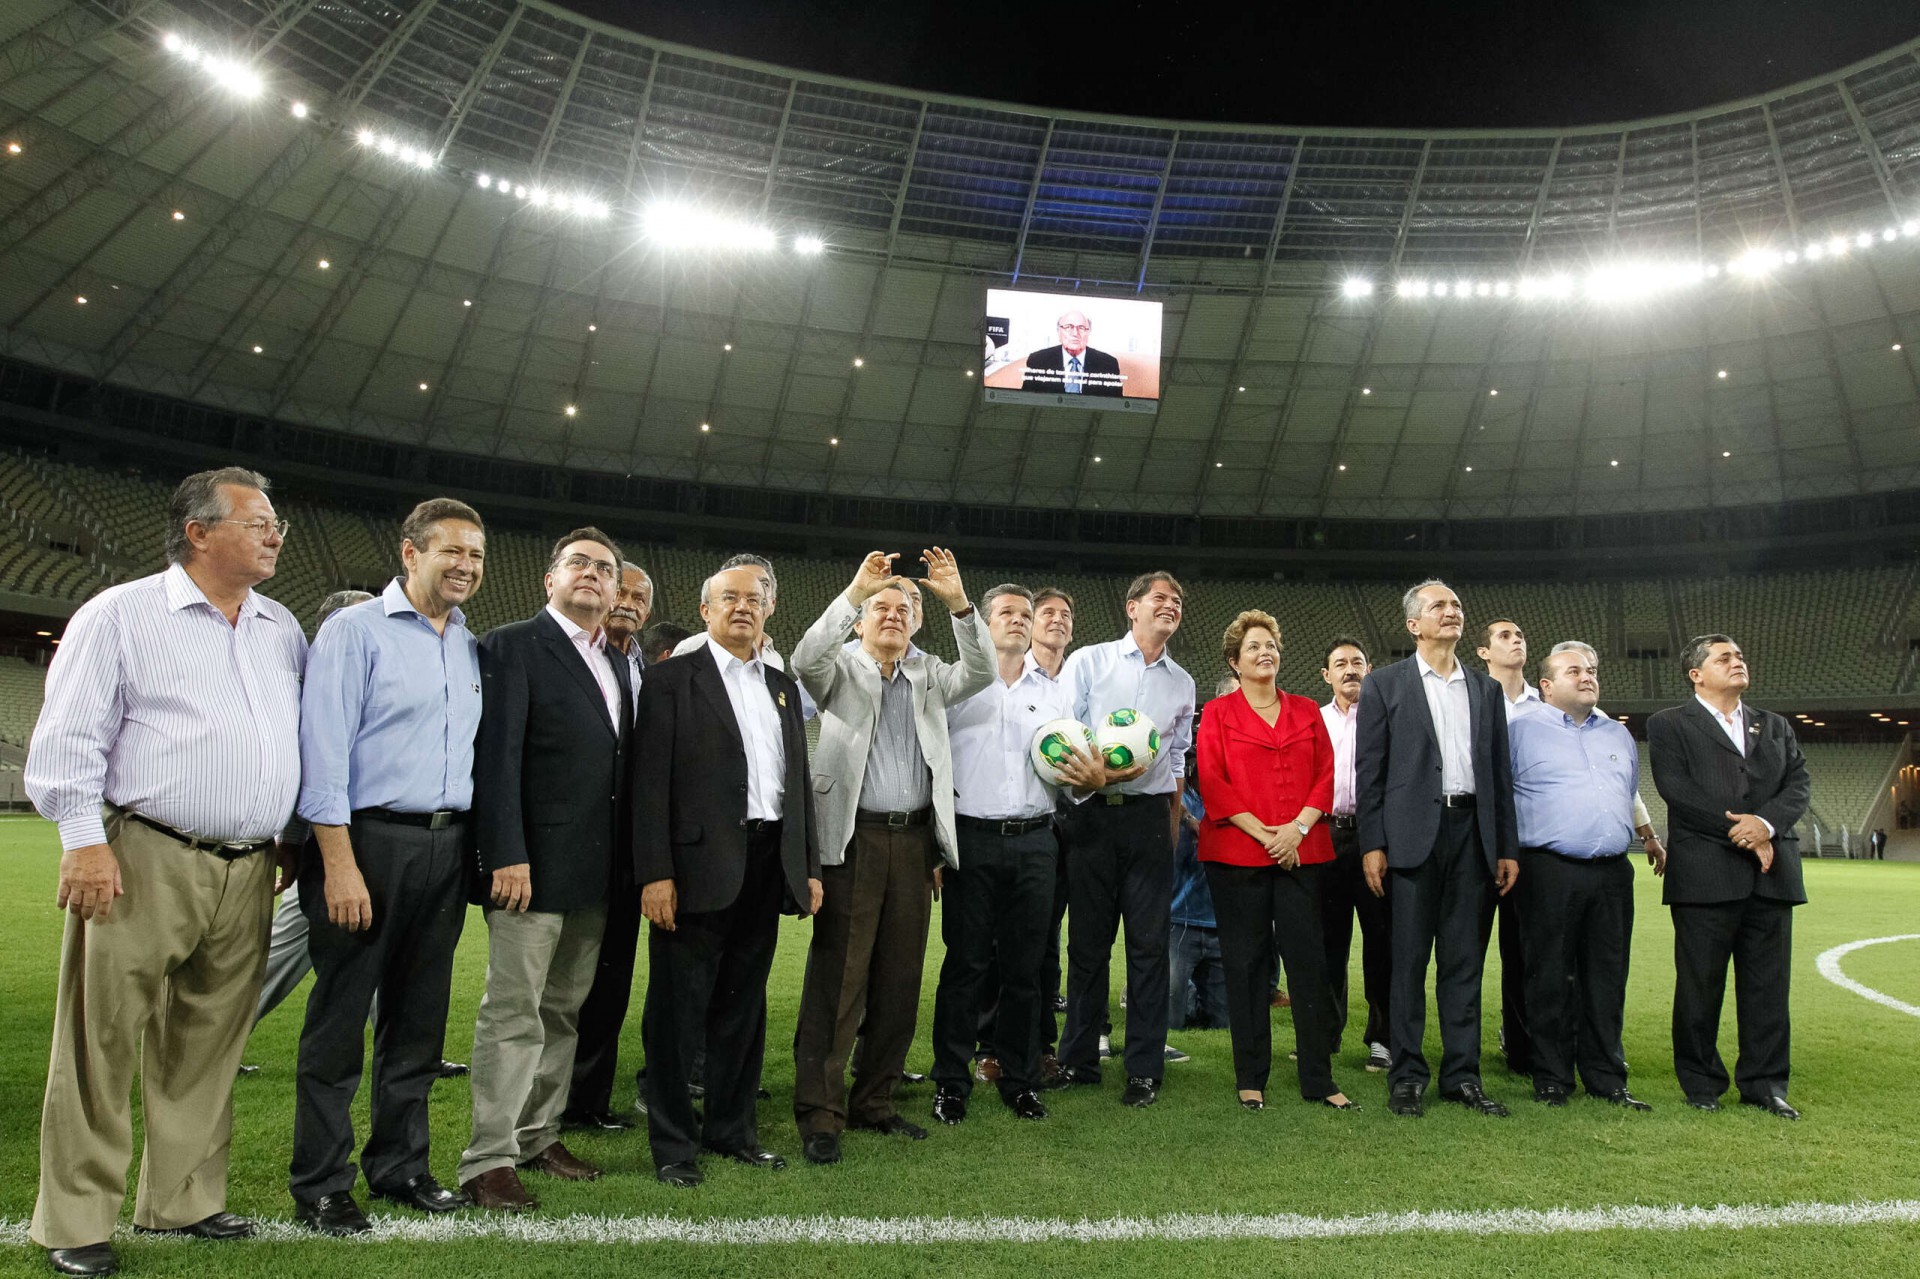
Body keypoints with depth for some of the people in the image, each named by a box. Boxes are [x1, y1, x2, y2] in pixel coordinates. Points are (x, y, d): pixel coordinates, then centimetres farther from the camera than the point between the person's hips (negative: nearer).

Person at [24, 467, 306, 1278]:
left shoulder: (283, 630, 15)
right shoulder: (123, 614, -1)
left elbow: (302, 737, 19)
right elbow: (69, 737, -5)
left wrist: (297, 835, 16)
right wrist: (84, 840, -12)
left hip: (247, 871, 5)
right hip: (145, 861, -5)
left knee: (207, 1048, 11)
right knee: (102, 1043, 1)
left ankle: (180, 1201, 23)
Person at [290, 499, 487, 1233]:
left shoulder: (471, 648, 13)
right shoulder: (356, 631, -5)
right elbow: (323, 751, -12)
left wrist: (476, 852, 9)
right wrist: (340, 864, -17)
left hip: (444, 850, 6)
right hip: (368, 841, -6)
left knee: (418, 1021, 13)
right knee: (338, 1024, 3)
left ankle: (400, 1166, 27)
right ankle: (319, 1187, 16)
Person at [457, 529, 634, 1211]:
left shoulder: (616, 665, 16)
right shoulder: (512, 646, -6)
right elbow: (497, 757, -13)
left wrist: (626, 860, 12)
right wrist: (506, 856, -20)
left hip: (596, 873, 7)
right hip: (533, 866, -7)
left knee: (563, 1011, 15)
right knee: (514, 1013, -3)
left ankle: (539, 1135, 26)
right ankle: (489, 1160, 6)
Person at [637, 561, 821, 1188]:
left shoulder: (783, 686, 16)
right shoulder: (672, 679, -2)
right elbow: (652, 780, -8)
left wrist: (809, 867, 13)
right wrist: (656, 873, -15)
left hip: (768, 865, 6)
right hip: (699, 865, -5)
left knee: (743, 1006, 14)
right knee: (679, 1008, 4)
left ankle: (732, 1128, 27)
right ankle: (673, 1142, 16)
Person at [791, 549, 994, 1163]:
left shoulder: (928, 676, 15)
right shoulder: (841, 670, 6)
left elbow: (981, 673, -1)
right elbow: (806, 658, -16)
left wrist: (958, 601, -12)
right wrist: (855, 589, -21)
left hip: (914, 841, 4)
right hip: (854, 839, -4)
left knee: (899, 979, 10)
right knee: (838, 977, -5)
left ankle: (874, 1101, 22)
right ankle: (820, 1113, 2)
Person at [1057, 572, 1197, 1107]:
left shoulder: (1182, 683, 14)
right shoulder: (1089, 661, 4)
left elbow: (1178, 761, 17)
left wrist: (1172, 827, 12)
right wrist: (1096, 773, -13)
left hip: (1149, 817, 2)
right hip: (1090, 812, -2)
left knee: (1149, 942, 1)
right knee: (1088, 939, 5)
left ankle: (1145, 1069, 11)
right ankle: (1078, 1060, 17)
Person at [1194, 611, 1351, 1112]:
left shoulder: (1306, 711, 14)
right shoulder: (1217, 714, 5)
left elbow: (1326, 774, 8)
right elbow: (1211, 783, -3)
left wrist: (1298, 828, -7)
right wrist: (1262, 832, -10)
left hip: (1299, 854, 2)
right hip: (1237, 854, -2)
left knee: (1308, 959, 0)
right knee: (1245, 963, 3)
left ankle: (1319, 1079, 10)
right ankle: (1251, 1078, 14)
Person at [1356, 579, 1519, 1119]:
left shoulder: (1486, 689, 16)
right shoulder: (1384, 684, 4)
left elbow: (1500, 771, 14)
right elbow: (1369, 770, 0)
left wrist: (1506, 847, 8)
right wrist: (1372, 845, -7)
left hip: (1472, 832, 4)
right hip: (1413, 834, -3)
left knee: (1465, 962, 7)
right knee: (1409, 961, 1)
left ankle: (1462, 1074, 16)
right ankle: (1406, 1076, 10)